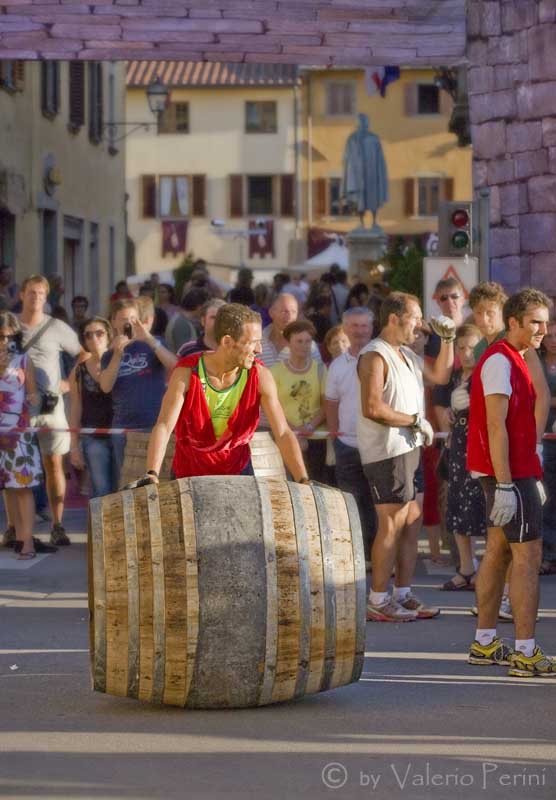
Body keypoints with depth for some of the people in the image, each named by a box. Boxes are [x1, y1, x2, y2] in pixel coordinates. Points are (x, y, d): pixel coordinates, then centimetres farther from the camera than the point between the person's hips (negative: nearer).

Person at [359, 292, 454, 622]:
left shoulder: (407, 355, 18)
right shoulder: (375, 356, -13)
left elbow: (439, 375, 29)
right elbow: (372, 408, -23)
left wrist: (448, 339, 17)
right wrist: (415, 420, -16)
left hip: (409, 447, 10)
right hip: (386, 451, -10)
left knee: (410, 520, 10)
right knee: (392, 523, -10)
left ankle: (404, 595, 17)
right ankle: (378, 602, -6)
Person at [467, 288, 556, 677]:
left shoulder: (513, 360, 17)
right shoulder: (500, 361, -15)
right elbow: (496, 427, -21)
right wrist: (505, 486, -25)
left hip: (514, 471, 10)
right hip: (510, 473, -10)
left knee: (498, 551, 12)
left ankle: (485, 643, 18)